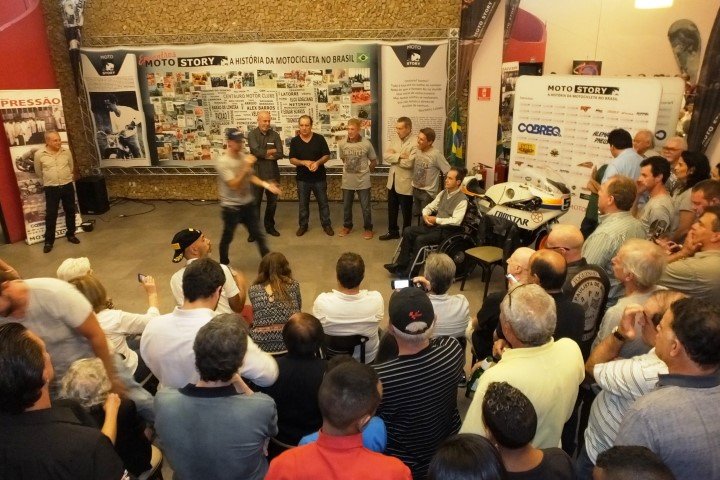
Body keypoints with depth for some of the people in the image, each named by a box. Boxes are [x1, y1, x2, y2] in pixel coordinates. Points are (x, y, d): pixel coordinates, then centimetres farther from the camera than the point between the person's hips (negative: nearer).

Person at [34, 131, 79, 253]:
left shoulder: (67, 152, -2)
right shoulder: (39, 154, -8)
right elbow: (38, 172, 7)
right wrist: (47, 182, 16)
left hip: (67, 186, 2)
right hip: (51, 188, -2)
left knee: (70, 211, 12)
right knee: (51, 215, 2)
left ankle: (71, 234, 29)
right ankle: (49, 241, 11)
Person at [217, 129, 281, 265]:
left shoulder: (243, 156, 1)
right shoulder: (222, 162, -20)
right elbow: (234, 185, -26)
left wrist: (266, 184, -4)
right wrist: (246, 167, -32)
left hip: (248, 204, 6)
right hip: (231, 207, -5)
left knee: (258, 234, 13)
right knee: (227, 238, 13)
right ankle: (224, 264, 34)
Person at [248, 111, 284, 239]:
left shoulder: (275, 135, 3)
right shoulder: (252, 134, -4)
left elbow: (280, 154, -7)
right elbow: (257, 151, -20)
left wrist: (264, 154, -16)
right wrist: (272, 151, -9)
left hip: (272, 173, 3)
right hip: (257, 174, -3)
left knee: (272, 202, 12)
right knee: (255, 203, 3)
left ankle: (269, 226, 29)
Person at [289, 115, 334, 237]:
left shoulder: (319, 138, -4)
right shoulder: (294, 141, -1)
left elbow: (327, 155, -1)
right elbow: (292, 159, -2)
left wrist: (318, 163, -20)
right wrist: (304, 162, -20)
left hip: (319, 177, -1)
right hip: (302, 178, 1)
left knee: (323, 202, 8)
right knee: (303, 203, 10)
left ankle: (326, 225, 21)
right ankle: (303, 225, 24)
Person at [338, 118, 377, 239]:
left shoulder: (366, 144, -10)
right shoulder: (342, 144, -4)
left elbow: (374, 161, 2)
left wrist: (366, 170, 1)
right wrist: (349, 168, 11)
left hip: (363, 181, -2)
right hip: (347, 181, 3)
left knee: (365, 207, 5)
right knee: (346, 206, 14)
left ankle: (368, 228, 21)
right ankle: (347, 226, 33)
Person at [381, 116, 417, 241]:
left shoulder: (416, 142, -18)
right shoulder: (395, 139, 5)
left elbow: (409, 163, -26)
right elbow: (385, 156, -3)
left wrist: (394, 156, -12)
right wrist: (399, 156, -19)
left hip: (405, 183, -7)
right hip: (392, 180, 7)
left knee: (406, 211, 9)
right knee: (392, 209, 19)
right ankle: (393, 231, 37)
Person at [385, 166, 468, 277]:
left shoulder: (462, 199, -14)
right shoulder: (443, 193, 11)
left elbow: (456, 221, -23)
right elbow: (429, 206, 17)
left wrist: (436, 220, -17)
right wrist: (425, 216, -6)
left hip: (446, 230, -8)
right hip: (434, 225, 8)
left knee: (420, 239, -27)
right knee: (408, 231, -8)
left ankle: (410, 272, -17)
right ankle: (401, 264, -4)